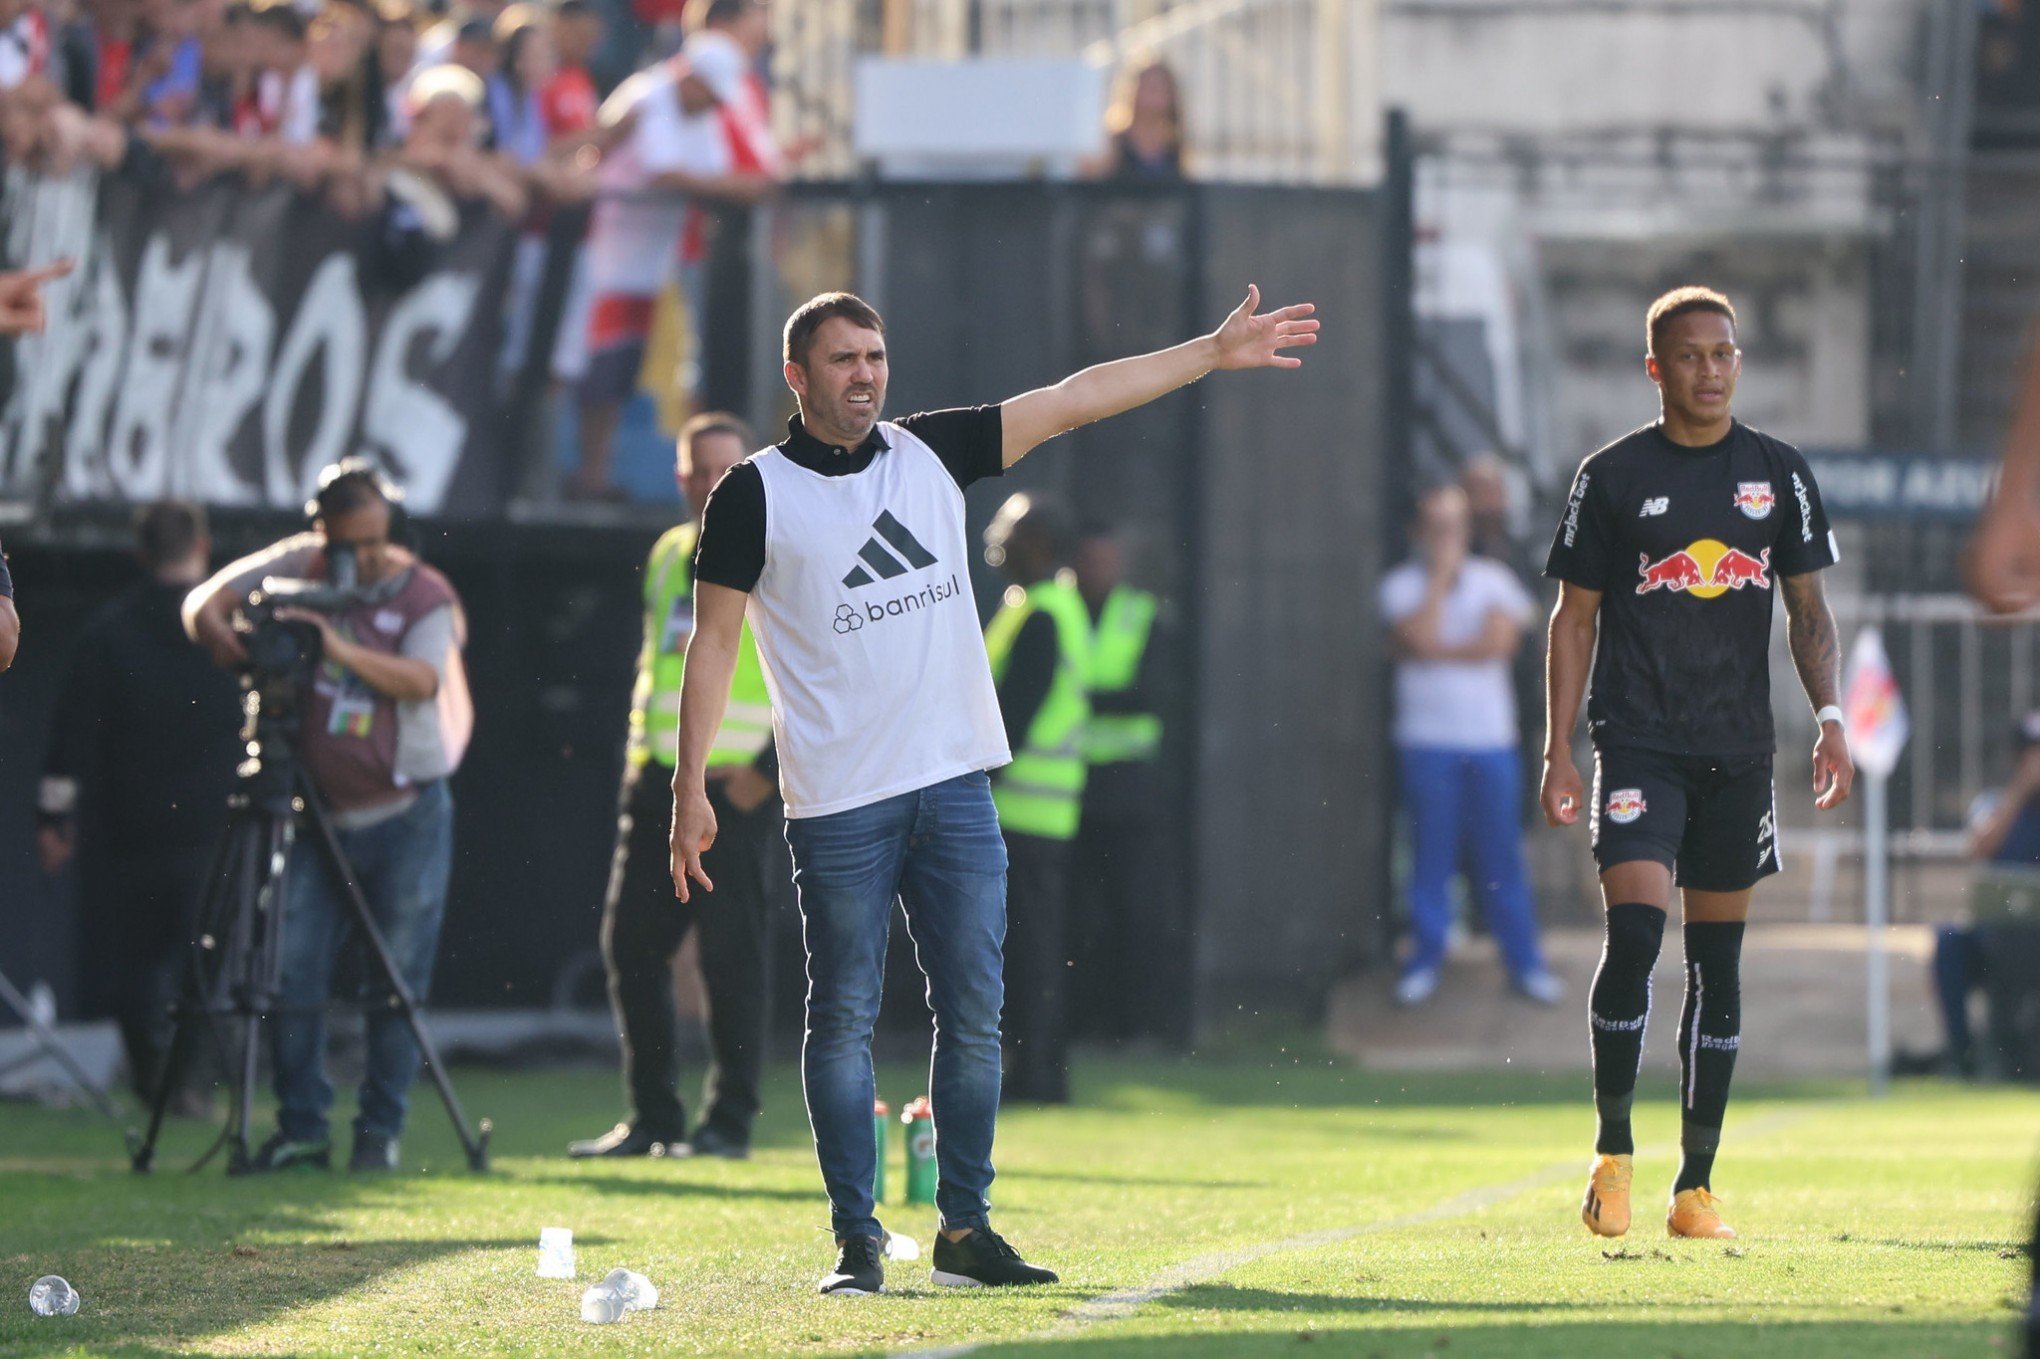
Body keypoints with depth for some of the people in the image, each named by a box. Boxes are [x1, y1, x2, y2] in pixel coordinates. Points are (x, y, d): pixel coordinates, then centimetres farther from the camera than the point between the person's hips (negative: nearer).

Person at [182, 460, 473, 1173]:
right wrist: (224, 638, -16)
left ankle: (381, 1132, 9)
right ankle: (300, 1129, 3)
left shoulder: (425, 595, -6)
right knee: (292, 979, -3)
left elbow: (422, 680, -22)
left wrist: (341, 647, -32)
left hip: (405, 817, -3)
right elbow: (204, 604, 5)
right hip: (321, 815, 3)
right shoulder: (299, 567, 3)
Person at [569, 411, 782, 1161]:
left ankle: (730, 1120, 1)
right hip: (658, 781, 7)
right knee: (630, 945, 3)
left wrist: (765, 772, -15)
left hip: (736, 789, -7)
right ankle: (652, 1118, 10)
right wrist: (639, 749, 13)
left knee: (731, 957, -6)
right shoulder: (668, 555, 17)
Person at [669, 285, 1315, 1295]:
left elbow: (1073, 400, 10)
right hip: (838, 804, -4)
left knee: (973, 1016, 3)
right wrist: (691, 786, -7)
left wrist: (1214, 353, 7)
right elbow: (713, 642, -1)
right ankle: (856, 1240, 4)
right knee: (843, 1021, -1)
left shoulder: (931, 453, 10)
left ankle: (964, 1230, 10)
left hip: (955, 786, 4)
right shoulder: (756, 494, -2)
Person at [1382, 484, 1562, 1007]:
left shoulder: (1494, 580, 7)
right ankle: (1426, 960, 10)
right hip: (1427, 741, -1)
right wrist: (1440, 576, -8)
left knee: (1500, 855, 2)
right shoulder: (1402, 585, 3)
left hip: (1490, 735, 1)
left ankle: (1524, 962, 6)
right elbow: (1421, 638, -13)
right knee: (1431, 852, 0)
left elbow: (1499, 641, -7)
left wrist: (1435, 650, -9)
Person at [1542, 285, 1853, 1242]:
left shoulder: (1777, 474, 8)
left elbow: (1807, 608, 13)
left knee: (1718, 957, 5)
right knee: (1633, 930, -19)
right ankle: (1612, 1151, -4)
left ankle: (1696, 1185, 10)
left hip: (1738, 748, 3)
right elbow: (1575, 617, 4)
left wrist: (1830, 717, 0)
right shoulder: (1613, 477, 1)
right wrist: (1558, 752, -2)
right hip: (1638, 740, -3)